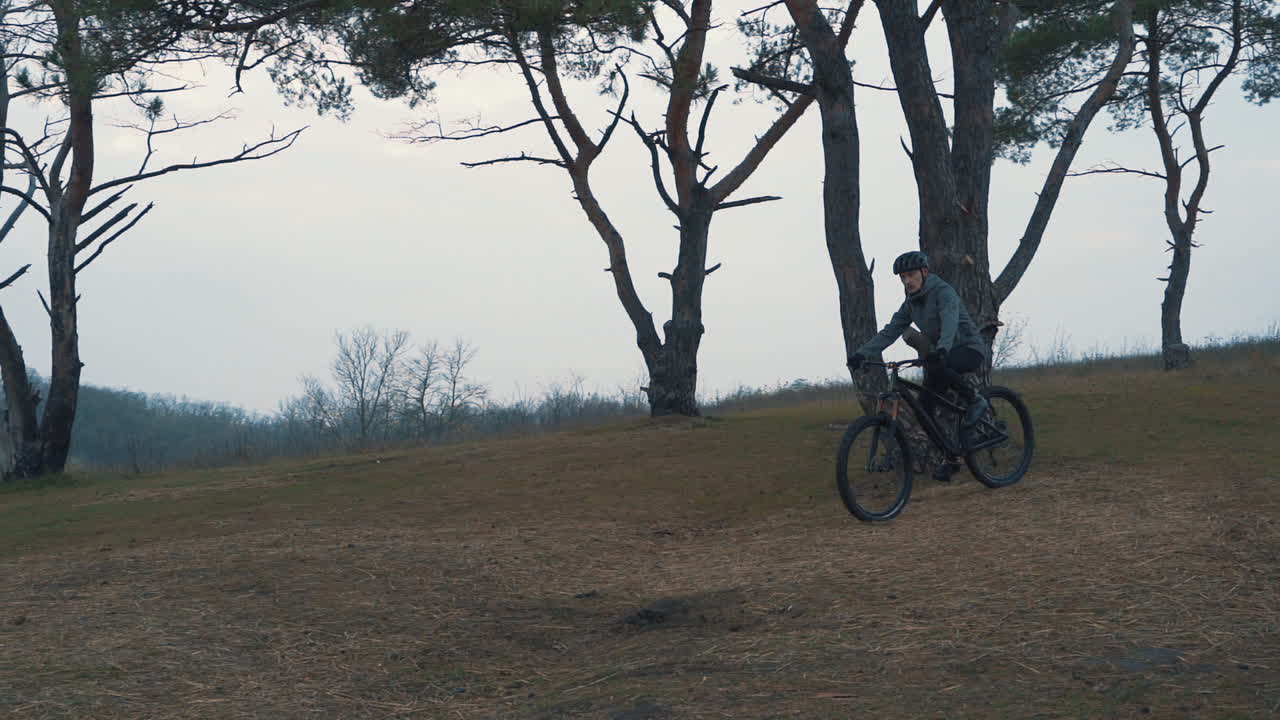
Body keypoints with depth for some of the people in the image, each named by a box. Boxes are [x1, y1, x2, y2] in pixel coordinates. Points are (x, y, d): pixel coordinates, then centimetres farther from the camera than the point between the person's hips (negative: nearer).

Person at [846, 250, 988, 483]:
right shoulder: (911, 304, 6)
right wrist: (862, 353, -13)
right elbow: (890, 331, 0)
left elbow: (950, 321, -36)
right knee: (926, 408, -5)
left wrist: (941, 350, -55)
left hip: (969, 350, -8)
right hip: (941, 355, 8)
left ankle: (975, 400, -16)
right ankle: (951, 459, 8)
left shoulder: (943, 292, -17)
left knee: (935, 367, -38)